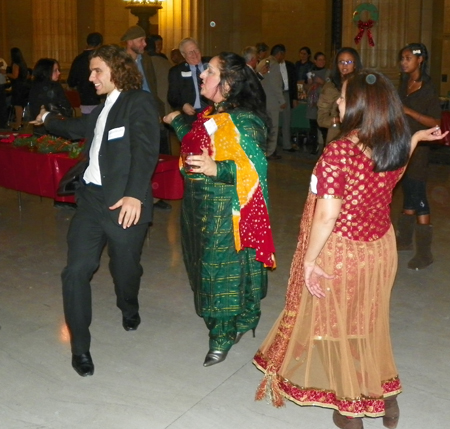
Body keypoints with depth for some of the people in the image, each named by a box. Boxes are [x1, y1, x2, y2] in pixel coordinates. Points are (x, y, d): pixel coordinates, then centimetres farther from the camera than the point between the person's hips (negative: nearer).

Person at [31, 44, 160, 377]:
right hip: (91, 199, 7)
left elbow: (146, 149, -19)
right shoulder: (103, 109, 18)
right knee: (76, 271, -3)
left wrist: (135, 195, -30)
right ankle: (80, 348, 10)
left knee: (125, 269, 10)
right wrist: (47, 119, 55)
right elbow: (78, 128, 40)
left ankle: (129, 311, 45)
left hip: (125, 204, -6)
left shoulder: (139, 102, -6)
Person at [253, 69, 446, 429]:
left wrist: (309, 261, -17)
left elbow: (327, 215, -27)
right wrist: (416, 137, 24)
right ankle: (386, 396, 37)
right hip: (381, 248, 6)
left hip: (339, 254, -6)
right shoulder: (396, 147, -6)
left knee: (337, 323, 15)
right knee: (369, 323, 24)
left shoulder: (338, 152, -26)